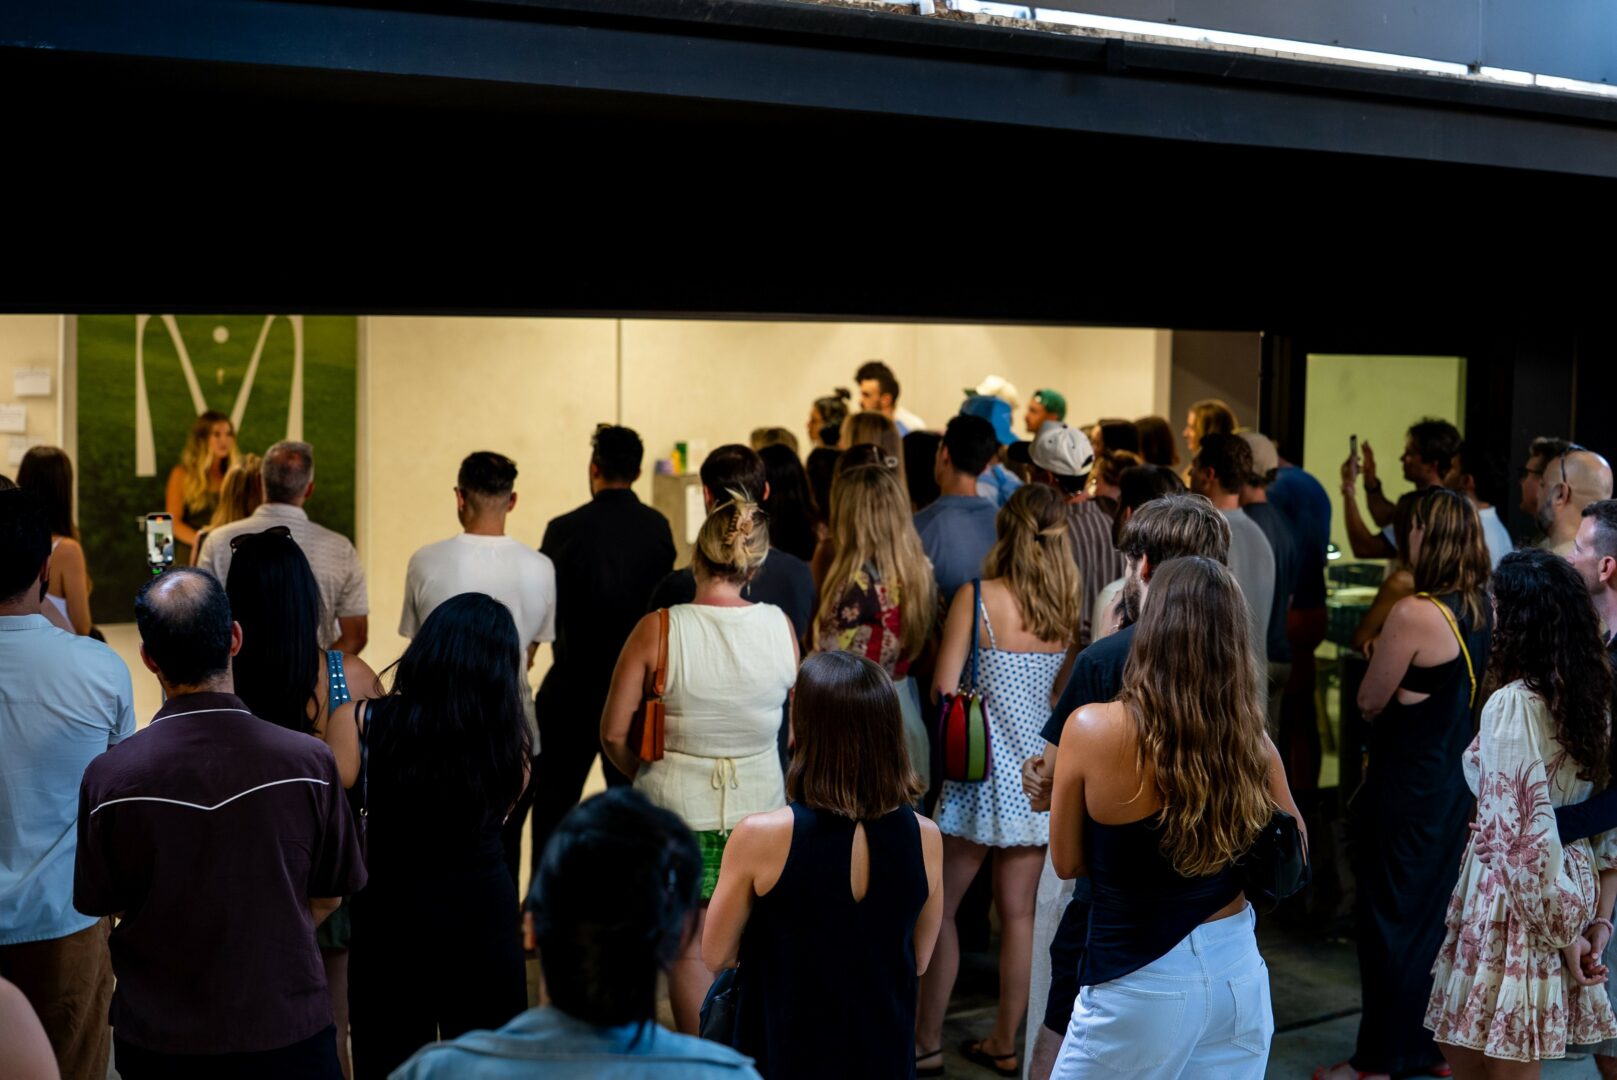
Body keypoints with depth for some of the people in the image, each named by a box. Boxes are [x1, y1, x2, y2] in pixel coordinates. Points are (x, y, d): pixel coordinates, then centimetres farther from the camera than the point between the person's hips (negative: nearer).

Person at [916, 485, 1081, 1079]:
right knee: (1018, 912, 12)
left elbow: (944, 687, -12)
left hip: (984, 773, -4)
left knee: (938, 907, 9)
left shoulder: (977, 597, -11)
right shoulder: (1071, 605, -1)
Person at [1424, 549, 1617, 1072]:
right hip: (1573, 888, 8)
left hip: (1518, 902, -8)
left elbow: (1523, 834, -21)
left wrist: (1562, 931, -12)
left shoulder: (1512, 705, -19)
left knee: (1467, 1051, 6)